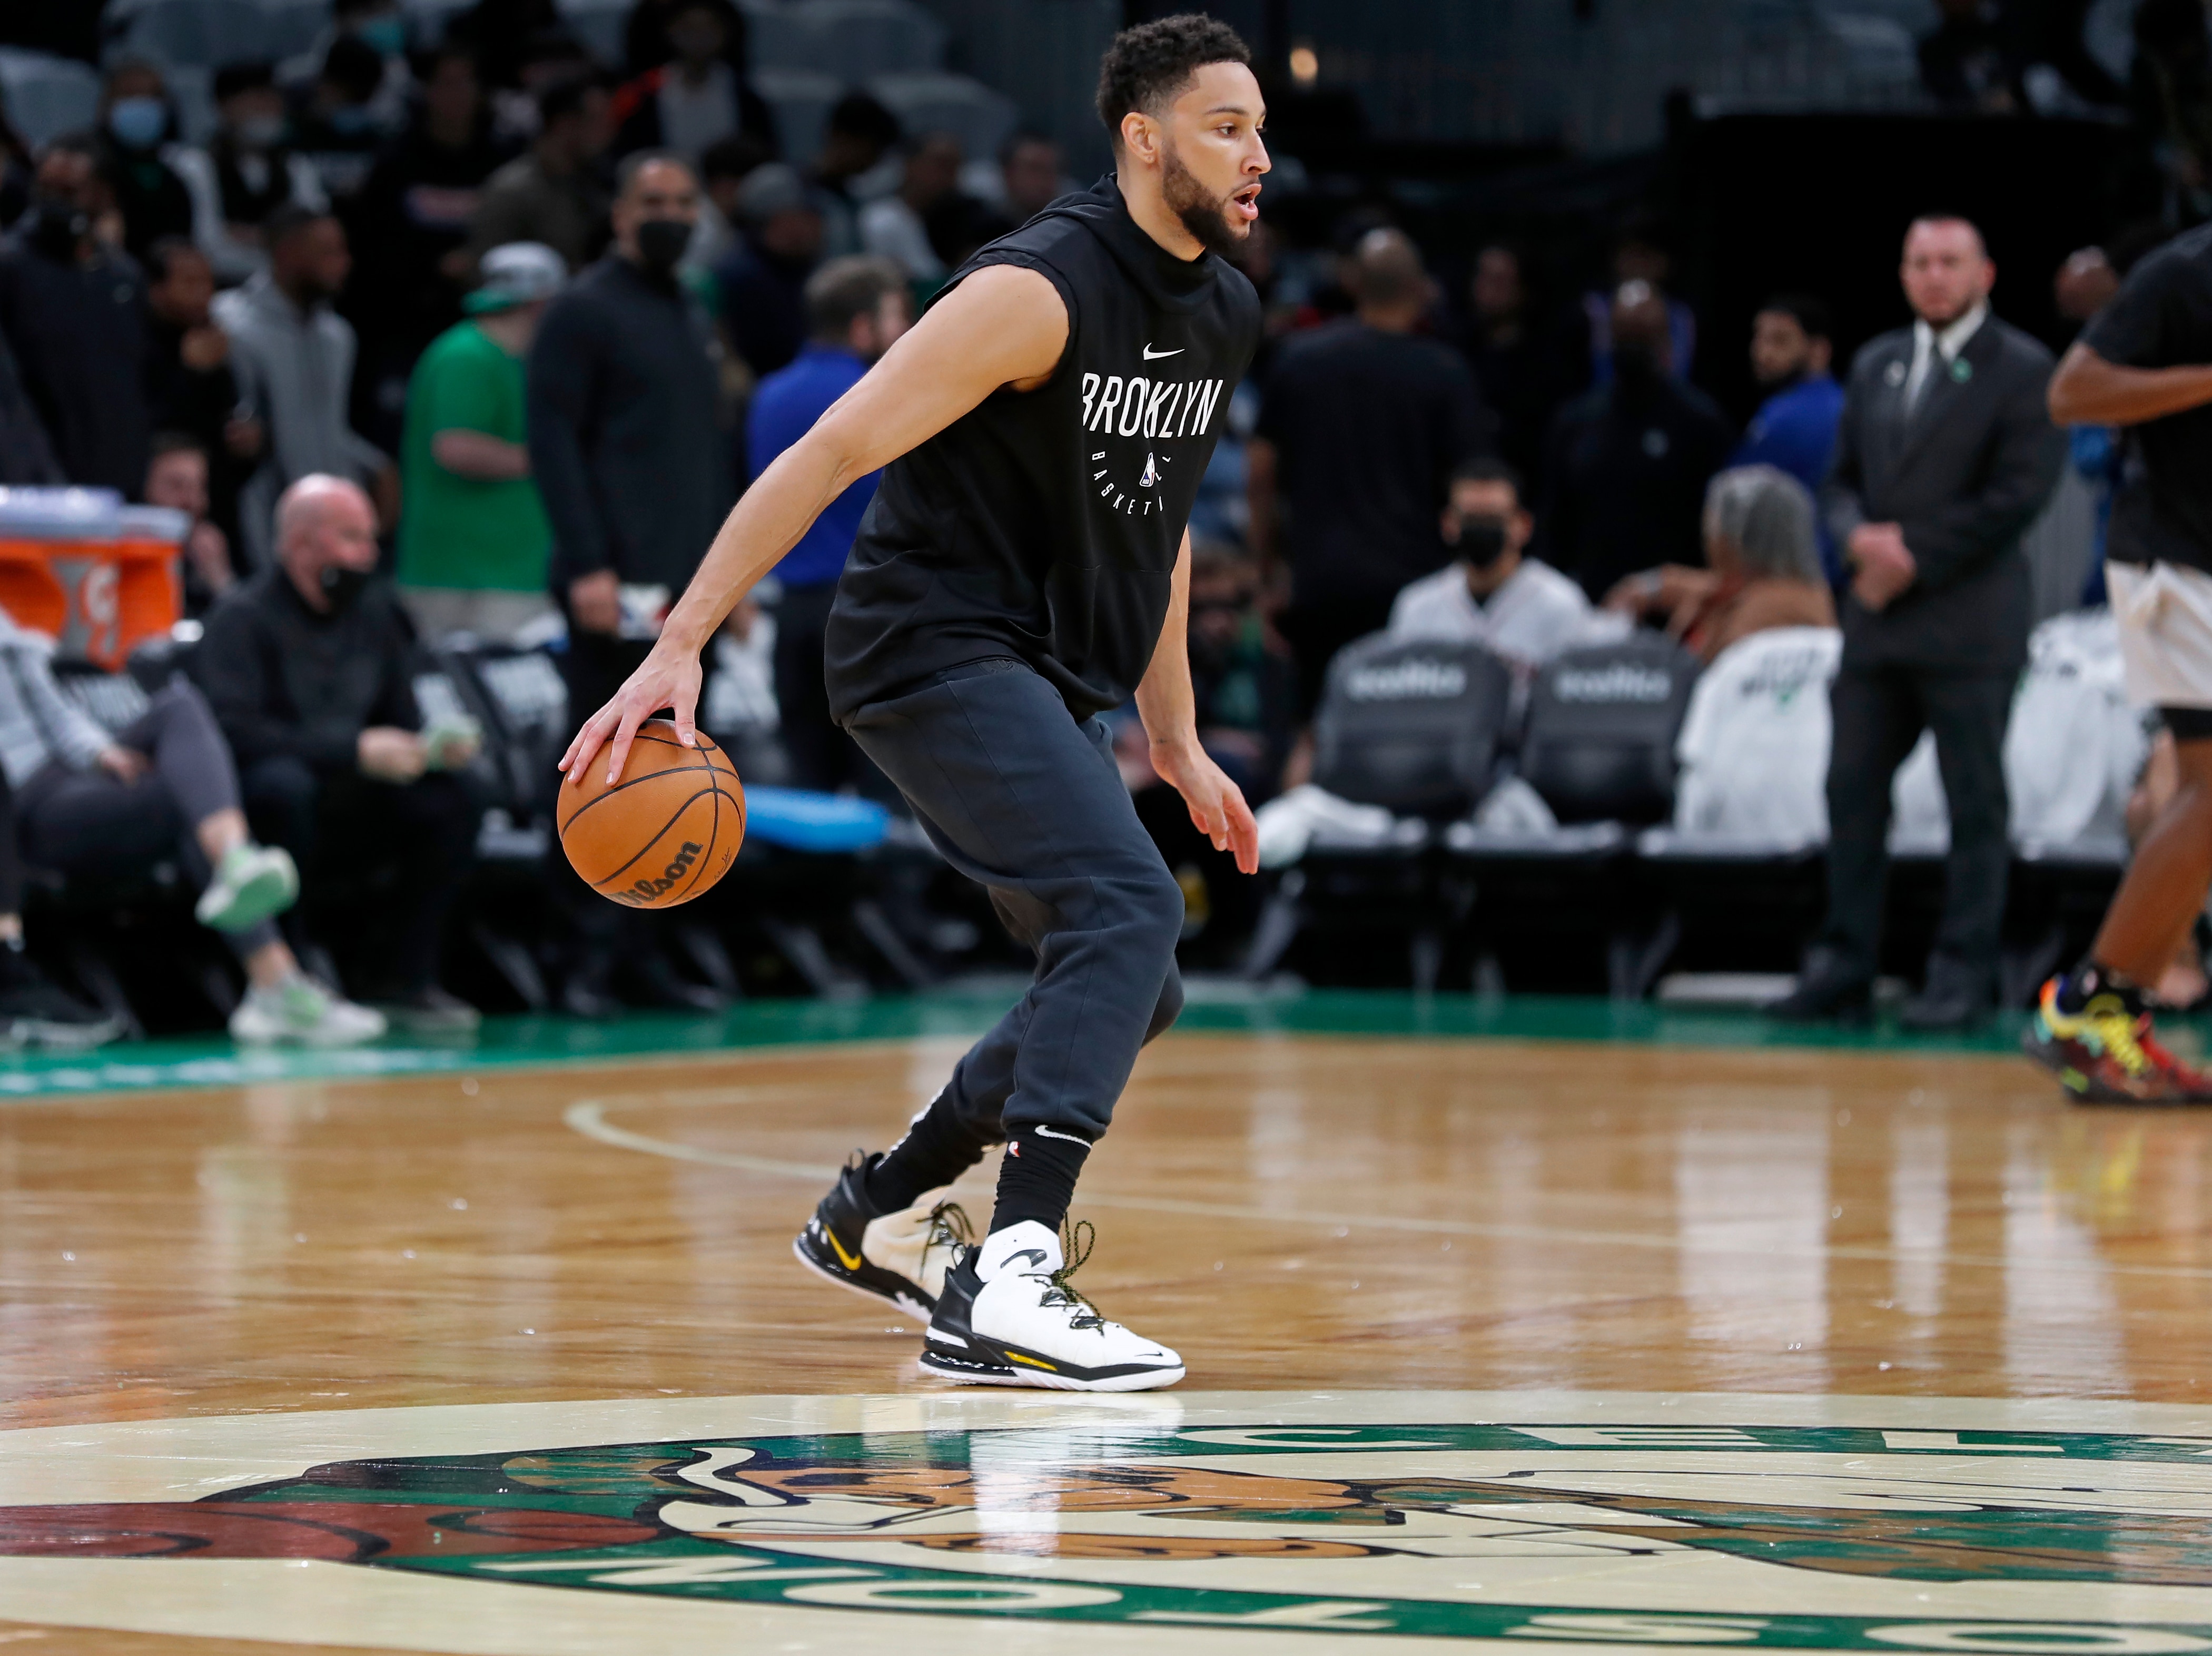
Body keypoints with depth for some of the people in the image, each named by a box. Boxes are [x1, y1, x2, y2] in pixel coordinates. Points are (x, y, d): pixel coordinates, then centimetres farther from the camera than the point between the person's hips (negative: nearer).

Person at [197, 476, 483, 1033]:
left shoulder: (373, 615, 13)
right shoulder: (243, 617, -9)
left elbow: (402, 726, 17)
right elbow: (235, 730, -23)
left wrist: (437, 746, -9)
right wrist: (353, 751, -27)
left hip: (344, 820, 6)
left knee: (450, 802, -16)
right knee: (285, 783, -39)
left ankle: (401, 977, -8)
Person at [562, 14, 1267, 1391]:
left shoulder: (1225, 316, 9)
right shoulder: (1039, 292, -18)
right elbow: (829, 457, -19)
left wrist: (1179, 744, 22)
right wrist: (679, 647, -24)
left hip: (1050, 682, 9)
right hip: (936, 647, -9)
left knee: (1138, 991, 13)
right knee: (1128, 910, -27)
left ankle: (875, 1216, 30)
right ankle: (1008, 1288, -33)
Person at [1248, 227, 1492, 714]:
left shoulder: (1299, 358, 3)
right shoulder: (1444, 373, -6)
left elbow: (1260, 465, 6)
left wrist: (1265, 545, 20)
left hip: (1318, 580, 2)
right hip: (1411, 576, -2)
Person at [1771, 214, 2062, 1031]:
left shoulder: (2021, 370, -2)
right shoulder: (1876, 367, 17)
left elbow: (2018, 492, -10)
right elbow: (1843, 479, 18)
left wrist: (1915, 559, -12)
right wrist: (1859, 537, -5)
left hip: (1968, 624, -6)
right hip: (1876, 622, 6)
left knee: (1975, 803, -2)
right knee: (1853, 794, 5)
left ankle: (1962, 977, 1)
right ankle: (1843, 968, 10)